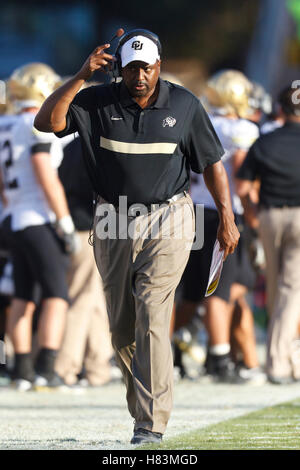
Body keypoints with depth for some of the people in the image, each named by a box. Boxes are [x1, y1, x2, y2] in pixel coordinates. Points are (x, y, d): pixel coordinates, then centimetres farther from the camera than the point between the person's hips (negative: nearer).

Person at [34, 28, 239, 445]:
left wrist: (227, 217, 0)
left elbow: (211, 161, 6)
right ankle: (143, 406, 26)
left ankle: (152, 424, -16)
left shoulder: (184, 105, -2)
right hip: (114, 223, 3)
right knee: (121, 329, 8)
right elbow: (46, 122, -14)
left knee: (152, 317, -15)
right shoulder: (97, 103, -2)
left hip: (167, 222, -3)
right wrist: (82, 76, -21)